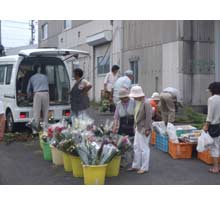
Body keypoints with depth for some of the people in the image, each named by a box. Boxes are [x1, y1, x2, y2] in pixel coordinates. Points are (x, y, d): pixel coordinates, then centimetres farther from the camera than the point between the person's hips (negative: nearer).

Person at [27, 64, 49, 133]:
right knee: (45, 112, 8)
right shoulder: (45, 76, 20)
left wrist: (29, 95, 43)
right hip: (46, 93, 2)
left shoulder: (32, 78, 16)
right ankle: (45, 129, 9)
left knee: (36, 112, -2)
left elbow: (28, 89, 25)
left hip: (37, 94, -2)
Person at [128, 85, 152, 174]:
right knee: (136, 147, 16)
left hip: (144, 129, -9)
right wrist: (135, 126, 15)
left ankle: (144, 168, 12)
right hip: (138, 128, 9)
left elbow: (148, 117, -20)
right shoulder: (137, 102, 8)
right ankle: (136, 166, 28)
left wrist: (147, 129, -20)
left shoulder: (146, 103, -19)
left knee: (144, 148, 1)